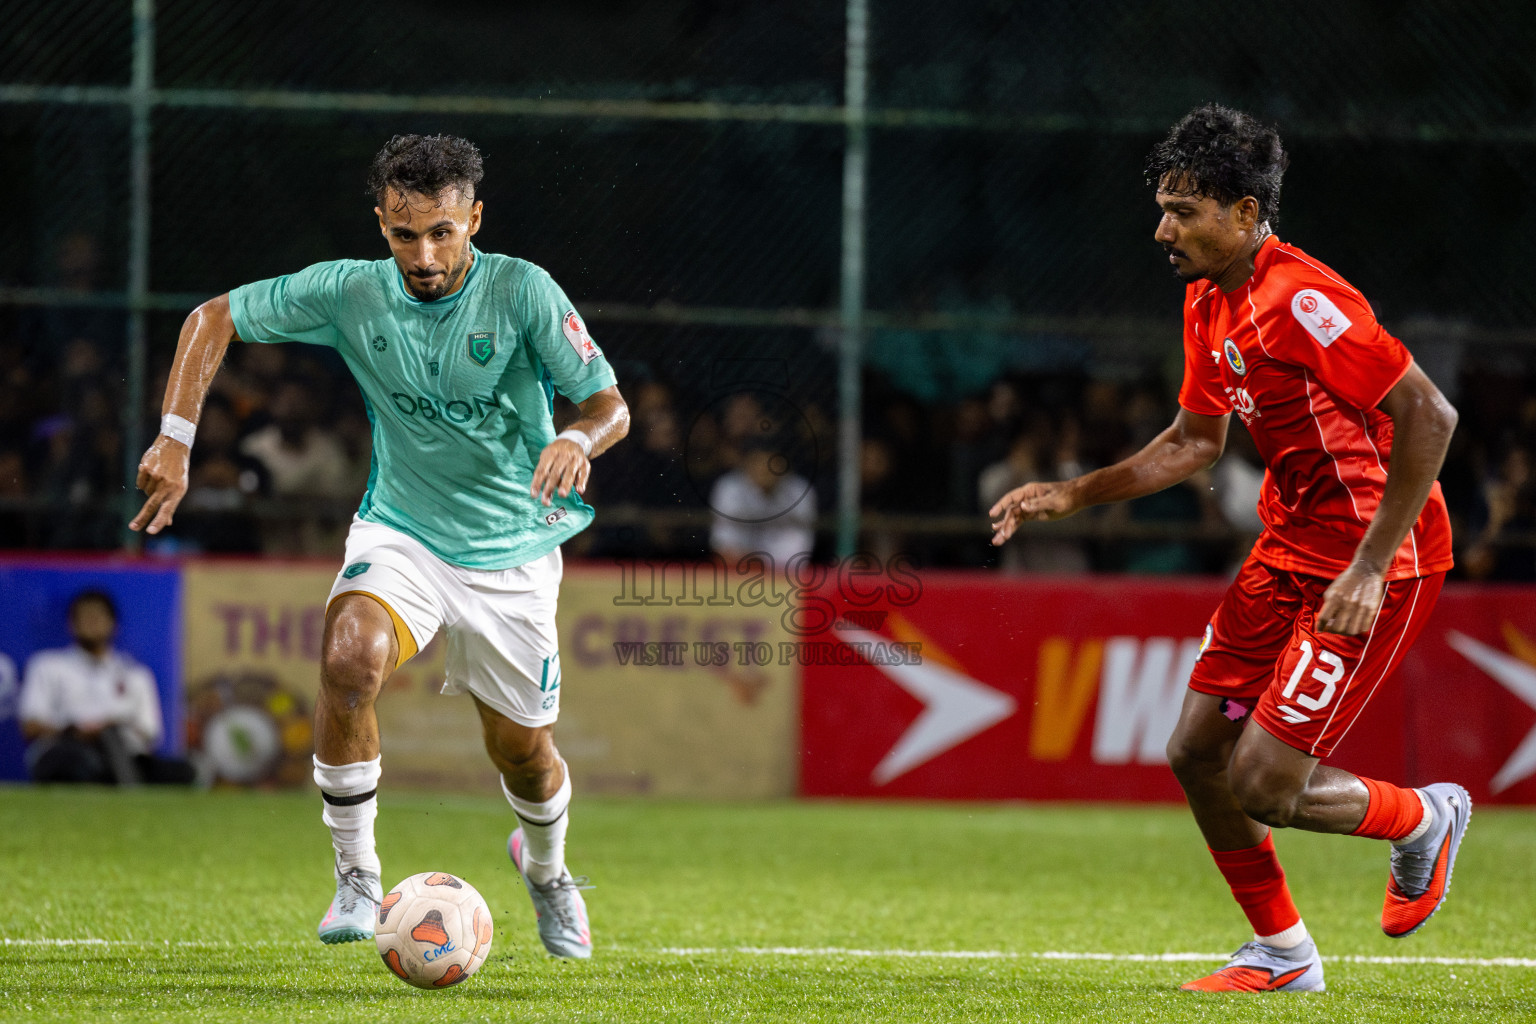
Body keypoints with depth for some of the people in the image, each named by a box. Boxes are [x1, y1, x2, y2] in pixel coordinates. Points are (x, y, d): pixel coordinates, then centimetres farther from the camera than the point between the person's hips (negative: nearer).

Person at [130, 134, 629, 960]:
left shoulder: (523, 292, -16)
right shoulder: (350, 293, -11)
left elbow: (610, 405, -13)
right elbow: (214, 318, -1)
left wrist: (578, 440, -38)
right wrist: (175, 439, -12)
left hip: (512, 551, 0)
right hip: (399, 532, 0)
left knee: (523, 752, 8)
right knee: (349, 660, -30)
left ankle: (545, 866, 44)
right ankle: (355, 877, -15)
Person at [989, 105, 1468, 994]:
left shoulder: (1302, 301, -23)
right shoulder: (1208, 303, 7)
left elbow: (1430, 416, -25)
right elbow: (1197, 441, 21)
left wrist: (1371, 568, -25)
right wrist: (1074, 495, 13)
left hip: (1377, 560, -9)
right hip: (1290, 546, 9)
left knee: (1263, 784, -11)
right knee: (1197, 752, 7)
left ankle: (1423, 820, 18)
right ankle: (1284, 952, 23)